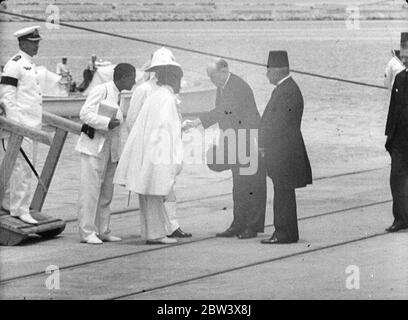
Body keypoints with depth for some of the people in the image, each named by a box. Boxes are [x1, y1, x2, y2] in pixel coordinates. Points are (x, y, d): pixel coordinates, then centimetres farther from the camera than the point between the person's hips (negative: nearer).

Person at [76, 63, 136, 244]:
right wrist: (107, 123, -21)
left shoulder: (118, 96, 18)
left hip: (110, 149, 8)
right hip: (94, 146, -8)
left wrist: (117, 154, 19)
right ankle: (87, 232, -6)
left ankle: (102, 231, 13)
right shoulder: (101, 90, -8)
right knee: (90, 190, -7)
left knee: (106, 192, 8)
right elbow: (85, 114, -15)